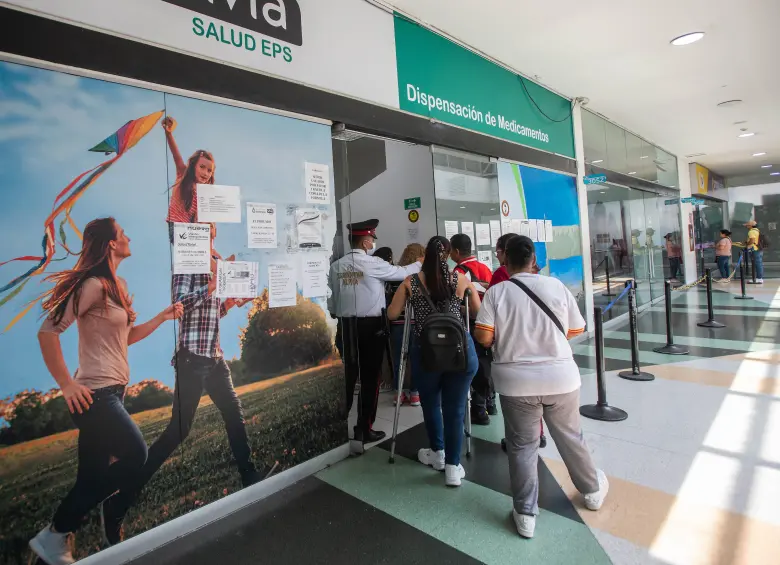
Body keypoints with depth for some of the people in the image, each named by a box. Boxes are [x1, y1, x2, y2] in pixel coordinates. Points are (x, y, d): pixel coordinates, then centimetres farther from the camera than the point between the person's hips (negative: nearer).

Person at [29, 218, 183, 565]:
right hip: (95, 393, -9)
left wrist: (163, 317, 12)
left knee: (93, 476, 12)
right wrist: (66, 385, -17)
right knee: (134, 455, -4)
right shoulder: (93, 285, -16)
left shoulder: (118, 285, 14)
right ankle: (55, 535, 8)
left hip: (111, 391, 9)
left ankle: (58, 536, 26)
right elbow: (47, 332, -19)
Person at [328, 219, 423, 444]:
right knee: (370, 378, 6)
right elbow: (401, 273, 4)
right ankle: (364, 429, 14)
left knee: (347, 376, 13)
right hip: (371, 326, -4)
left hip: (345, 325, 5)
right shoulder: (373, 263, -8)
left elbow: (332, 298, 5)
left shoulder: (336, 266, 4)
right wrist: (419, 264, 20)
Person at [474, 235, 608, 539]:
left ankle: (525, 514, 19)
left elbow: (484, 338, -13)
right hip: (560, 376, 2)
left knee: (522, 446, 10)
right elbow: (577, 329, 6)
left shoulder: (496, 292, -8)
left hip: (516, 381, -2)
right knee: (570, 437, 22)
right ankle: (593, 490, 44)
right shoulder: (556, 286, -2)